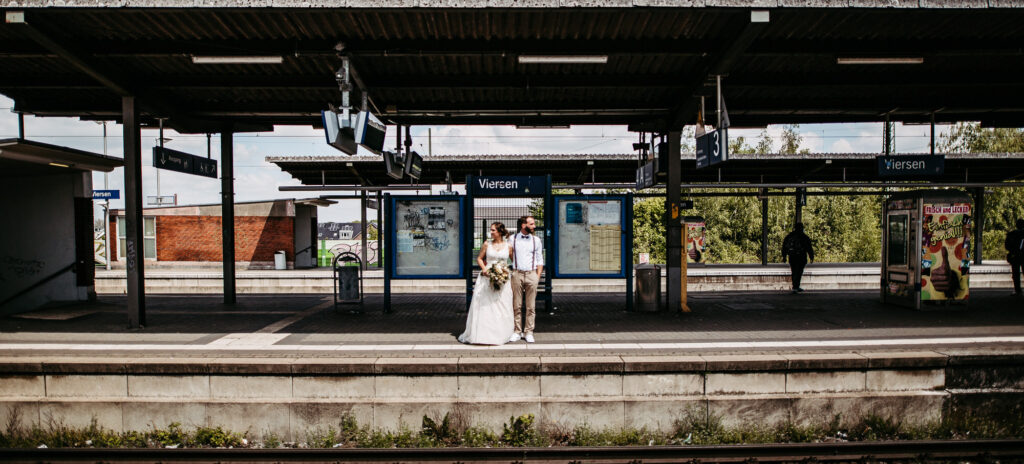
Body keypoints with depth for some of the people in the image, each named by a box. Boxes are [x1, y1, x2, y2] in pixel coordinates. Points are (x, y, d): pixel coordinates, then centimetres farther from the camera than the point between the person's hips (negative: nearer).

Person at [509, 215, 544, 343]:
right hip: (517, 274, -1)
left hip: (531, 274, 1)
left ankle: (529, 332, 10)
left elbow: (540, 259, 11)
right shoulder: (512, 239, 4)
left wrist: (538, 275, 2)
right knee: (517, 305, 2)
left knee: (531, 306, 3)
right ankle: (517, 332, 11)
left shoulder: (536, 240, 8)